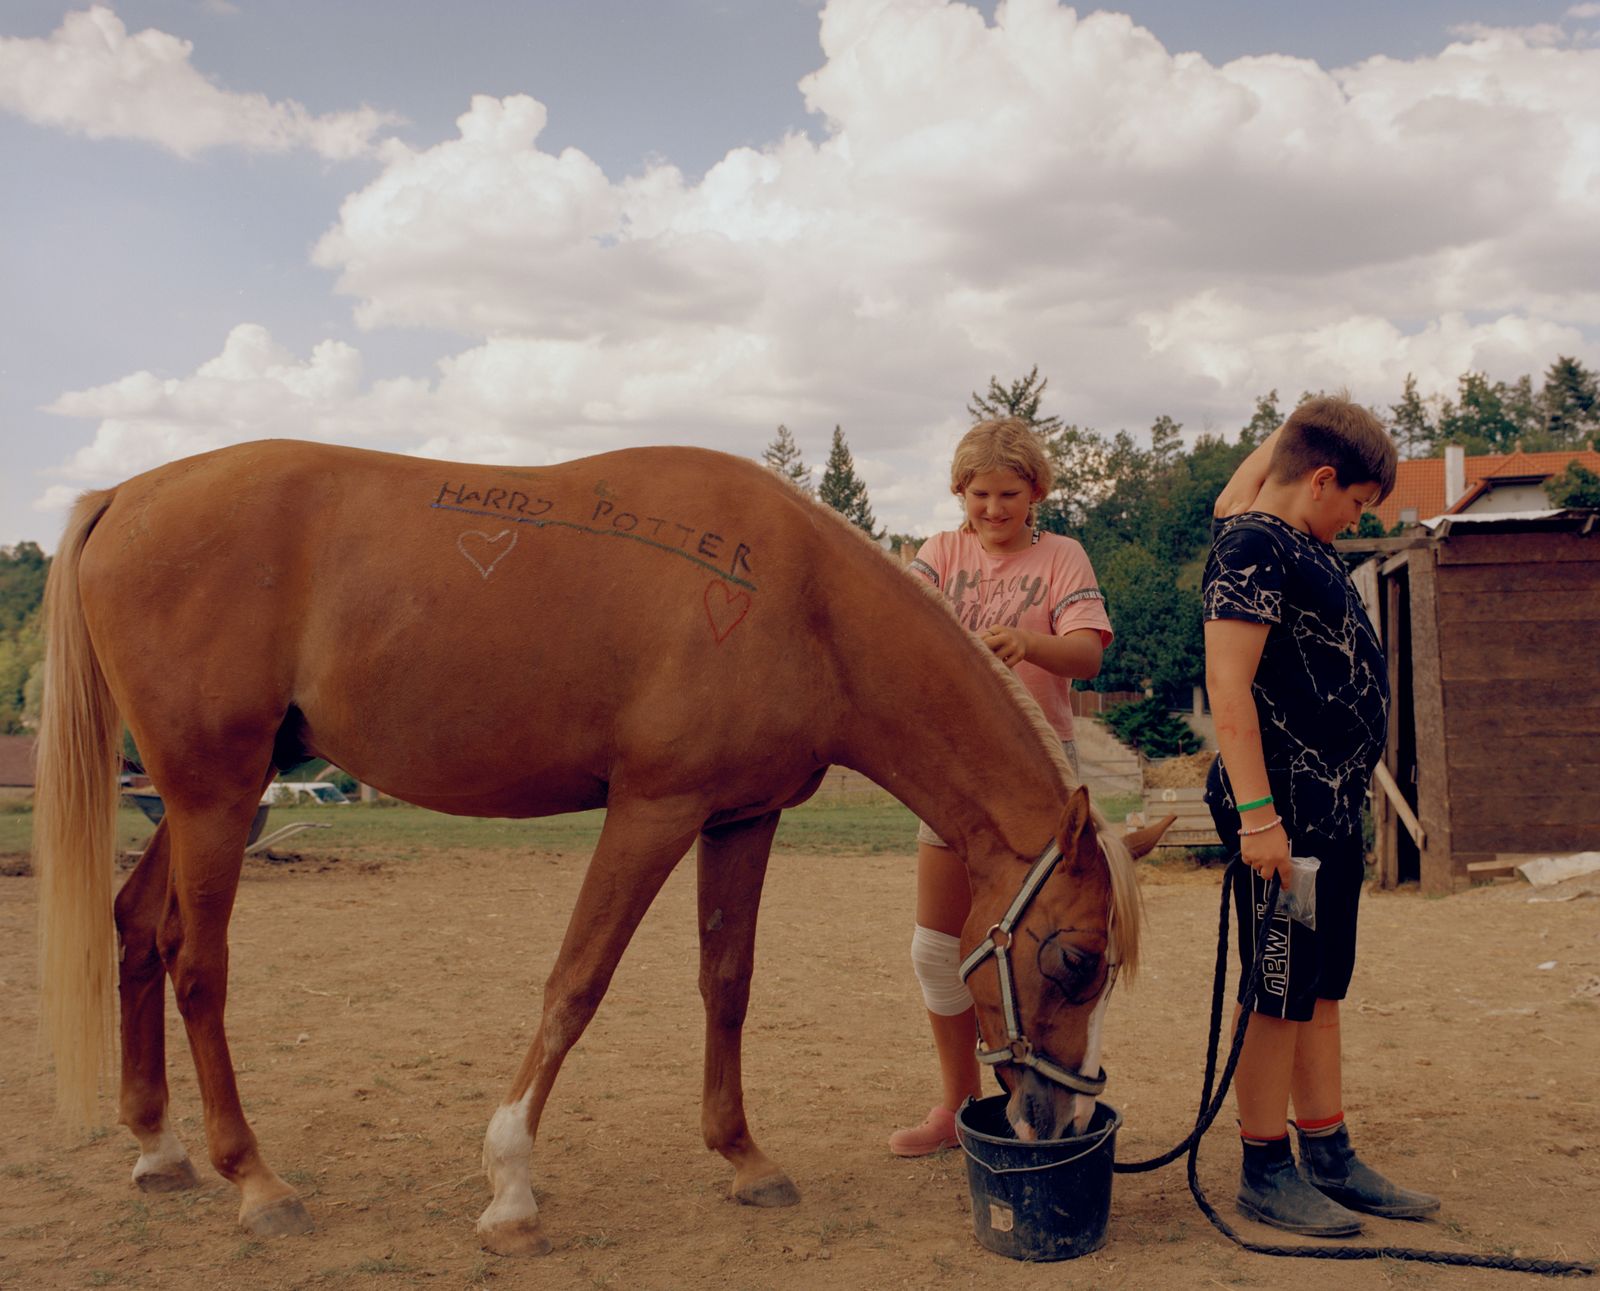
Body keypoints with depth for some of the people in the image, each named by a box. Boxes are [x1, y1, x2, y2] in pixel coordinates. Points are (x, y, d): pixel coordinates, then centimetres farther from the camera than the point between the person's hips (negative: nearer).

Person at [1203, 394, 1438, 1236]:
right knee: (1280, 994, 0)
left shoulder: (1298, 543, 14)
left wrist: (1298, 431, 21)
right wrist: (1257, 814, -24)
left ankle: (1330, 1160, 25)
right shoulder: (1254, 545, -13)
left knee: (1321, 991, 15)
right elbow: (1227, 684, -21)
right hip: (1284, 808, -10)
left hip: (1332, 806, 10)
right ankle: (1265, 1173, 13)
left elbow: (1235, 494, 38)